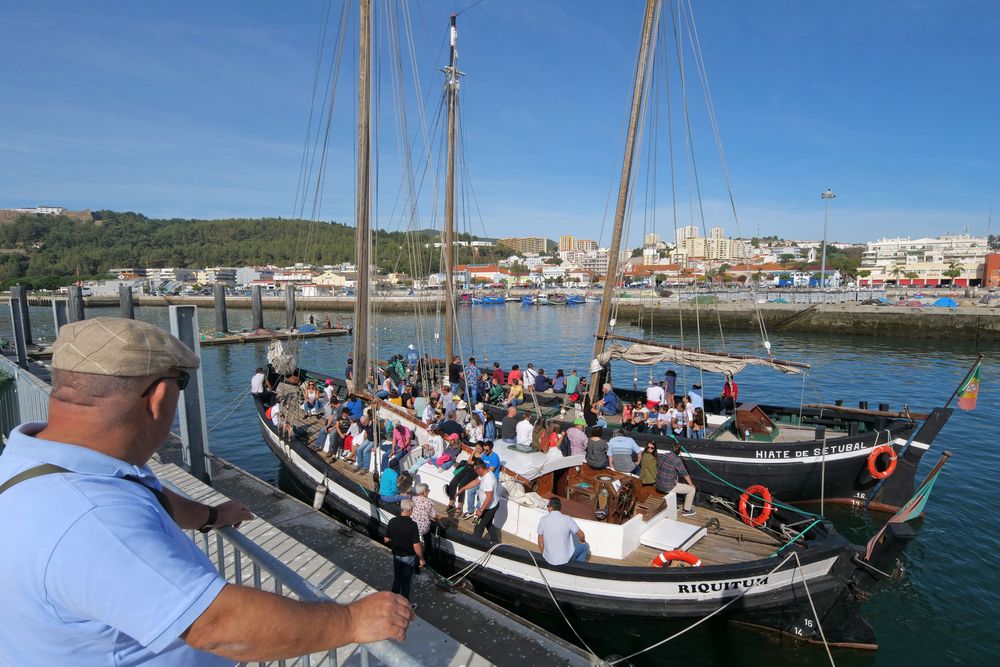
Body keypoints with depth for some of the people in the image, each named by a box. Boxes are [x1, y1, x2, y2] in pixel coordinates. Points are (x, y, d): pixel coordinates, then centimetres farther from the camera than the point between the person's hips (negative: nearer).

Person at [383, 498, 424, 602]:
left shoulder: (392, 521, -13)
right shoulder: (412, 525, -26)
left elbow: (386, 540, -2)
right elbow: (416, 545, -24)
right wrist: (421, 558, -9)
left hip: (396, 555, 4)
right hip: (409, 557, -4)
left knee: (396, 578, 24)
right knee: (406, 581, 14)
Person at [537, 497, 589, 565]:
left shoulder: (543, 520, -10)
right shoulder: (567, 519, -15)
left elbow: (540, 542, -1)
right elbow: (581, 535, -3)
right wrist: (582, 541, 20)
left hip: (549, 559, 4)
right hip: (565, 559, -3)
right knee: (585, 546, 21)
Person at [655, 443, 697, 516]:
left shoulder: (661, 455, -1)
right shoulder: (677, 460, -19)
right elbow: (685, 474, -7)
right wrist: (691, 484, 11)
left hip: (658, 485, 7)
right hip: (668, 487, -7)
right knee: (691, 489, 10)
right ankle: (687, 510, 24)